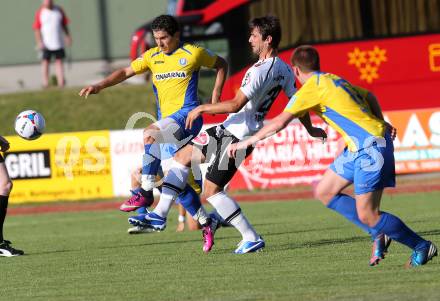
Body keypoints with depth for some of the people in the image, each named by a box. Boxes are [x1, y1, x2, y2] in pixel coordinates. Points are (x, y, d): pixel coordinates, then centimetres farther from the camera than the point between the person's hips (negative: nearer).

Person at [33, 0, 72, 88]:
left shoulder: (59, 10, 8)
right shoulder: (40, 13, -2)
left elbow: (64, 25, 15)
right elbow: (36, 29, -3)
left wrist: (68, 36, 7)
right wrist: (39, 42, -11)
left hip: (58, 43, 3)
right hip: (46, 44, -2)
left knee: (59, 61, 1)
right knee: (45, 61, -3)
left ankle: (61, 81, -3)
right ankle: (45, 82, 0)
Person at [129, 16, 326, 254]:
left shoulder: (260, 71, -25)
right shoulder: (284, 69, 4)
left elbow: (235, 105, -28)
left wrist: (202, 108, -16)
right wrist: (310, 128, 31)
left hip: (235, 136, -10)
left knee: (211, 190, -6)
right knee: (183, 155, 15)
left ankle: (252, 238, -2)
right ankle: (160, 214, 14)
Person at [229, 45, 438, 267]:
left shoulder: (312, 87, -10)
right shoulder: (334, 80, 17)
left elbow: (280, 122, -15)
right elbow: (368, 96, 31)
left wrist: (247, 142, -7)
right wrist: (380, 124, 23)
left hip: (371, 148, -10)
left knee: (367, 216, -10)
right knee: (324, 192, 12)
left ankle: (422, 247, 2)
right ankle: (378, 234, 11)